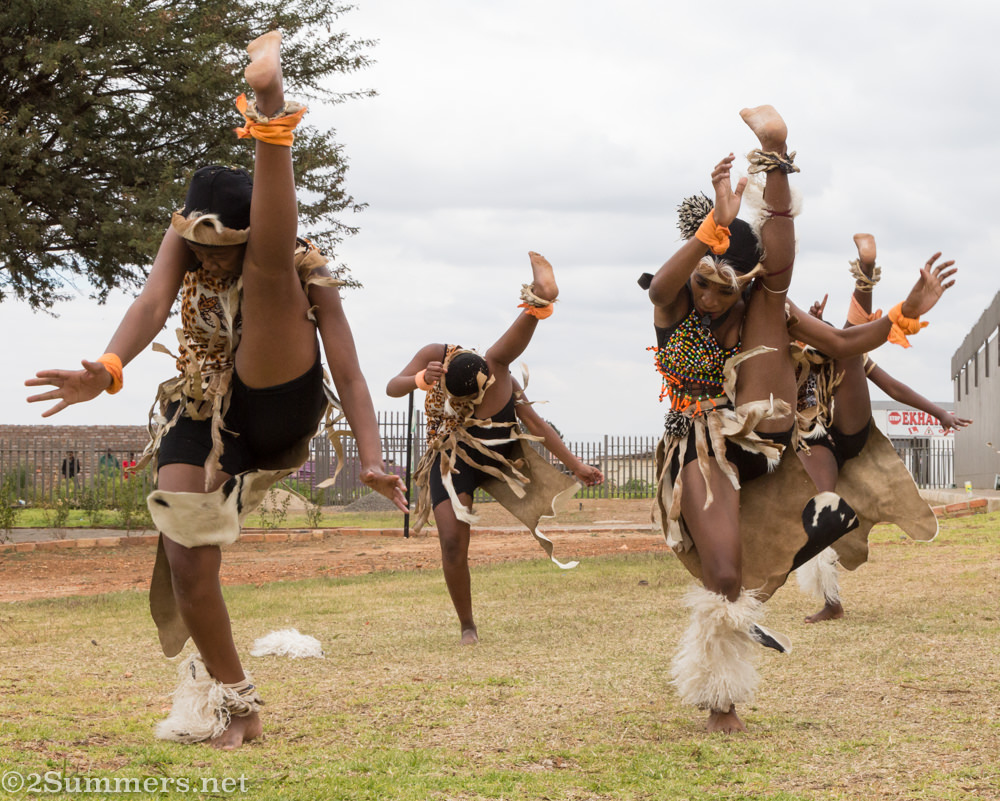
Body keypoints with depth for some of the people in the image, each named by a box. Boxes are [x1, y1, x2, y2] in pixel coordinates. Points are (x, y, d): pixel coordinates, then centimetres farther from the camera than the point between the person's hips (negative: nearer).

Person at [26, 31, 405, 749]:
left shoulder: (305, 274, -11)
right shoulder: (185, 240, -4)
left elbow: (348, 372, -16)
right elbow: (153, 302, -22)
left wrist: (372, 459, -29)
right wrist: (110, 368, -42)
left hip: (279, 408, -4)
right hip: (206, 416, 4)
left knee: (270, 271, -24)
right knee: (186, 562, -11)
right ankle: (231, 702, 3)